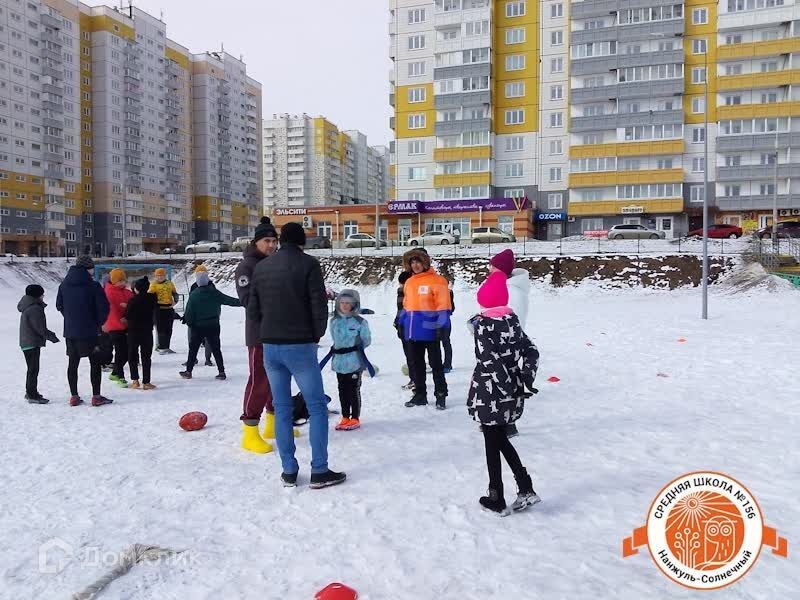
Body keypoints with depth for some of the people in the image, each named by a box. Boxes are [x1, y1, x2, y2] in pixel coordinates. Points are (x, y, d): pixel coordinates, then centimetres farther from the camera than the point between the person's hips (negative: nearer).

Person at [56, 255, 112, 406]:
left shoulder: (64, 285, 5)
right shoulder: (93, 285, -13)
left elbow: (59, 305, 14)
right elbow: (103, 307, -14)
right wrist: (99, 323, 3)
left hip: (70, 330, 5)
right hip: (89, 331, -5)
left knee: (73, 363, 12)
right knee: (95, 362, 3)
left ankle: (74, 396, 16)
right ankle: (96, 396, 4)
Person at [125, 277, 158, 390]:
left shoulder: (133, 300, -14)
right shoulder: (152, 298, -4)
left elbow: (128, 315, -11)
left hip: (134, 331, -2)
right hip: (147, 330, 2)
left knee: (132, 355, 11)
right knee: (146, 356, 7)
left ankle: (135, 380, 7)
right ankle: (146, 382, 4)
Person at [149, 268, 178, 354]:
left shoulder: (169, 283, 12)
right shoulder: (154, 285, -1)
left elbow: (175, 293, 19)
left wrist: (175, 301, 2)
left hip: (169, 308, 5)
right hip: (159, 309, -5)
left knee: (169, 329, 9)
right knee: (161, 329, -5)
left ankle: (166, 347, 18)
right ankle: (162, 347, -1)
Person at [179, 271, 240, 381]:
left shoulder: (193, 295, -9)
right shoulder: (214, 293, -6)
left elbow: (189, 312, -8)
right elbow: (229, 300, 0)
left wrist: (189, 322, 9)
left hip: (198, 327, -1)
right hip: (213, 326, 1)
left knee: (193, 348, 12)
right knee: (216, 349, 7)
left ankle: (188, 371, 16)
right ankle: (221, 372, 3)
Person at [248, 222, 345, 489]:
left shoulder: (261, 267, 8)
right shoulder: (308, 263, -7)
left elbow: (253, 310, 9)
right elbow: (319, 306, -10)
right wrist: (316, 336, 4)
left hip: (269, 347, 5)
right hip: (300, 346, -5)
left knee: (282, 409, 11)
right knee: (317, 407, 4)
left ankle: (288, 471, 14)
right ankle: (319, 471, 3)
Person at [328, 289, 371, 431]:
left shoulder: (360, 322, -8)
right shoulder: (334, 321, 4)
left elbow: (366, 340, 0)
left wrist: (356, 348, 0)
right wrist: (338, 349, 7)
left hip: (355, 362, -4)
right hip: (339, 361, 5)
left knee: (354, 390, 3)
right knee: (342, 390, 12)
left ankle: (355, 418, 13)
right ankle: (345, 417, 23)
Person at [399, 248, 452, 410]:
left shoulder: (436, 280, -9)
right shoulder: (409, 282, 13)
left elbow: (443, 306, -12)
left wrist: (441, 327, -18)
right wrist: (402, 324, 16)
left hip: (430, 330, -7)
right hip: (413, 331, 7)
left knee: (436, 363, 3)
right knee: (416, 364, 12)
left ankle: (441, 395, 11)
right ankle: (420, 394, 23)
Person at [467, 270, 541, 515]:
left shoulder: (481, 324, -14)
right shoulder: (512, 321, 5)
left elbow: (490, 359, -22)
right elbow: (531, 351, 4)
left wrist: (506, 387, -15)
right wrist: (525, 380, -2)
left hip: (489, 394, -6)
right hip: (511, 395, 6)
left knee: (492, 444, 8)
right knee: (499, 438, 22)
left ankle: (497, 499, 19)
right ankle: (526, 488, 20)